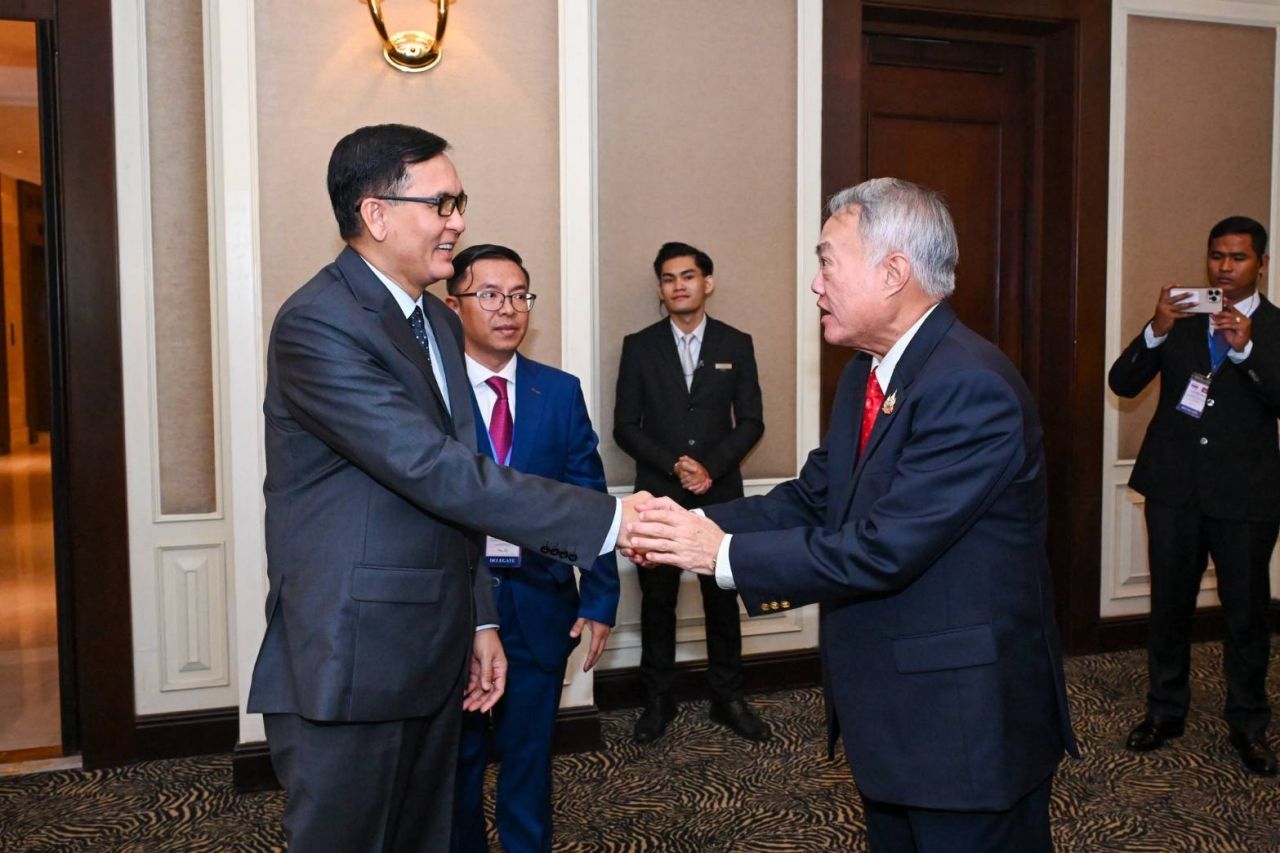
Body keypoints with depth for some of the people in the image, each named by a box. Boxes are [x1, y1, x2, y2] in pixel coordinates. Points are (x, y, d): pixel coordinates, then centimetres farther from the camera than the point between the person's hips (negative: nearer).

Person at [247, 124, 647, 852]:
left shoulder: (440, 323, 11)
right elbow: (438, 471, -26)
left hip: (433, 657, 8)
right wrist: (608, 518, -25)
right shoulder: (317, 325, -17)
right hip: (351, 668, -8)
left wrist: (479, 621, 13)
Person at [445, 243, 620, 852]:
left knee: (529, 753, 16)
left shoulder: (560, 391, 2)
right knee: (457, 756, 17)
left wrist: (600, 596, -1)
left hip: (540, 602, 2)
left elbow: (588, 498, 2)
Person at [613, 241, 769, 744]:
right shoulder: (639, 347, 3)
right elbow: (625, 427, 0)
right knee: (657, 602, 8)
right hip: (658, 497, 0)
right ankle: (657, 700, 22)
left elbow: (751, 422, 3)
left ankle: (727, 698, 23)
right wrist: (674, 465, -13)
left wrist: (711, 467, -11)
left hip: (720, 496, 1)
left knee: (723, 599, 8)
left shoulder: (736, 345, 5)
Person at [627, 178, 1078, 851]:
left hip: (967, 725, -9)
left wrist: (724, 553, -21)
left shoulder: (972, 388, -24)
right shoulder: (865, 375, 6)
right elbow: (811, 498, 5)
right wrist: (696, 523, -10)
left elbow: (881, 550, -27)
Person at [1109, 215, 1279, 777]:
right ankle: (1165, 710, 26)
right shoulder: (1179, 318, 6)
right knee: (1169, 604, 10)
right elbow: (1122, 384, -4)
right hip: (1174, 484, 2)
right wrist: (1156, 332, -20)